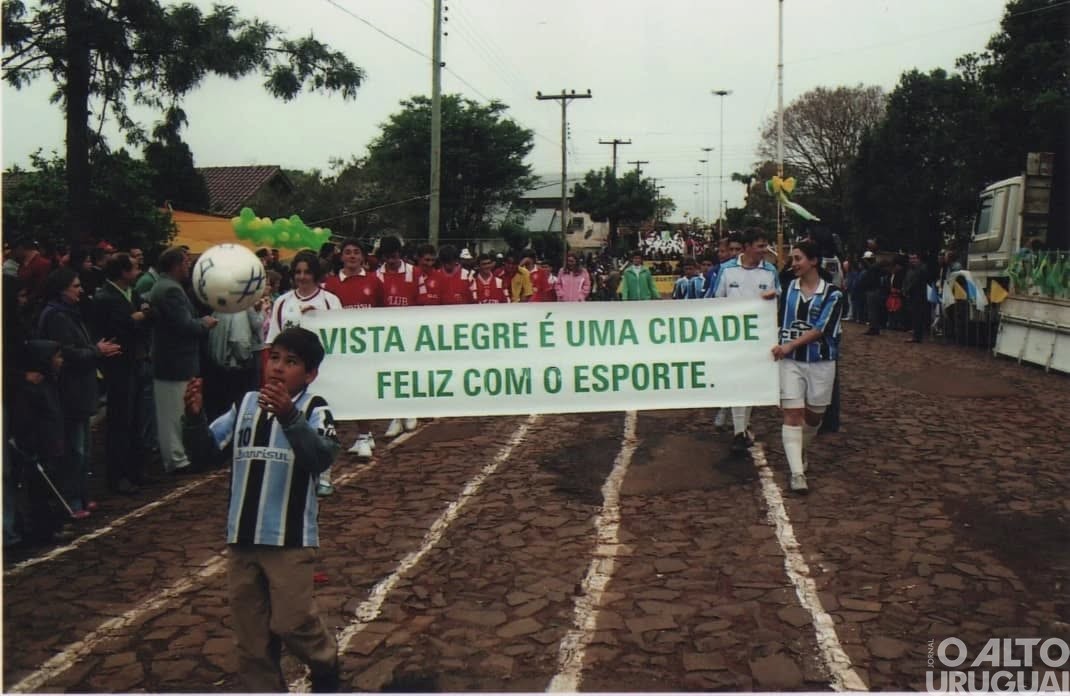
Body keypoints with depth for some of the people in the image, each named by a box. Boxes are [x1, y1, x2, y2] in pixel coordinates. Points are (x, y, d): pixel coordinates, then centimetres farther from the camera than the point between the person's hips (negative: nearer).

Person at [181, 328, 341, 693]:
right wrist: (194, 416, -16)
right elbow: (206, 451, 3)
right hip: (241, 537, 5)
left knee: (292, 622, -2)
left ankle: (325, 667, 28)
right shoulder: (245, 403, 7)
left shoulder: (314, 408, -8)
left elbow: (322, 457, -26)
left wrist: (288, 416, -40)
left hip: (289, 538, -5)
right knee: (250, 634, 12)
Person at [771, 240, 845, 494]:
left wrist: (790, 345, -18)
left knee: (813, 416, 12)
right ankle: (797, 472, -10)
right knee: (792, 415, -8)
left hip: (821, 362, -1)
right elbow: (781, 321, 13)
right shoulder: (788, 288, 4)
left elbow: (819, 329, -13)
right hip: (790, 361, 1)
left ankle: (800, 451, 40)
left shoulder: (832, 294, -5)